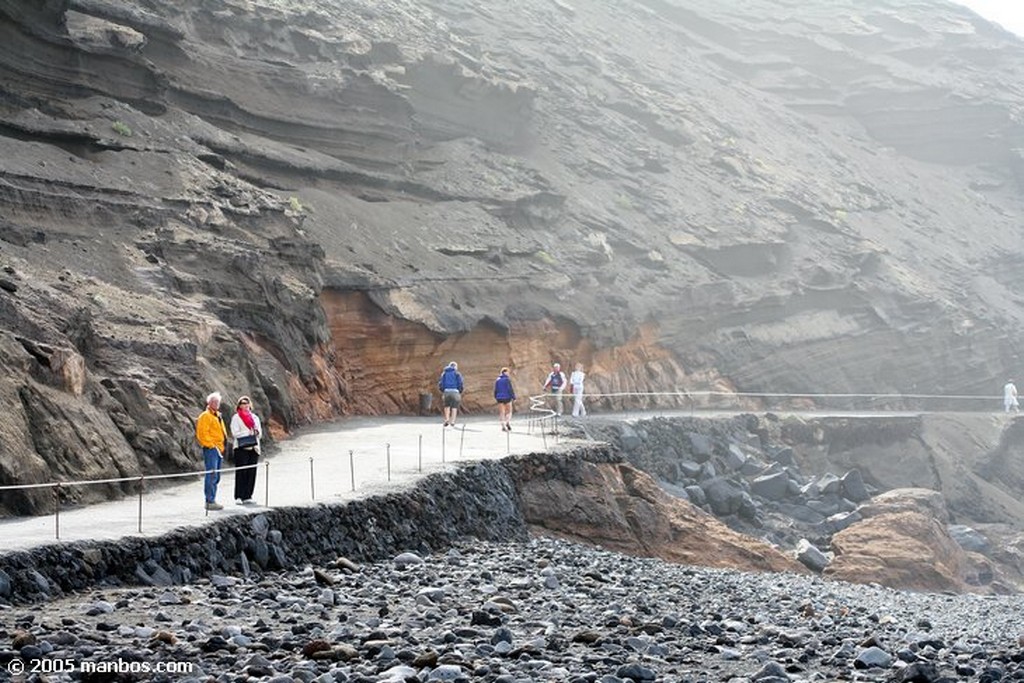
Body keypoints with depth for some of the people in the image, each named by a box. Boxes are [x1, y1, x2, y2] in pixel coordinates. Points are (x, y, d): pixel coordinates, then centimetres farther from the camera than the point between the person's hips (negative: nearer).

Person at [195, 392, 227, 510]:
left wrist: (221, 447, 17)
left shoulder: (218, 416, 21)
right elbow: (202, 434, -16)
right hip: (210, 449, -9)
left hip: (218, 449, 9)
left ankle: (211, 500, 17)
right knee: (211, 475, -11)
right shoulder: (205, 416, -8)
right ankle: (210, 501, -11)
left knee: (216, 477, 11)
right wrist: (212, 446, -17)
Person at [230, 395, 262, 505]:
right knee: (241, 473, -7)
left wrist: (257, 432, -7)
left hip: (254, 447, 5)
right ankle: (239, 497, -5)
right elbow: (235, 433, -8)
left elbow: (260, 432, 16)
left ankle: (247, 496, 8)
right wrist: (249, 432, -14)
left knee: (251, 473, 3)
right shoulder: (236, 418, 1)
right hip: (241, 448, -5)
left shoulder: (255, 417, 18)